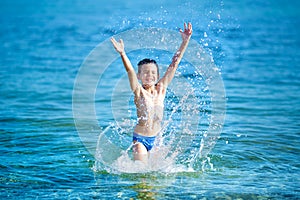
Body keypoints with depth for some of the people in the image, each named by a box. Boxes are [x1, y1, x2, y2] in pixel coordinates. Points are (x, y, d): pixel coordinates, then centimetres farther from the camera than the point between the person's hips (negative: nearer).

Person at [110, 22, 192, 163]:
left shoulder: (161, 88, 1)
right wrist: (122, 53, -41)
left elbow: (174, 63, -1)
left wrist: (185, 41, -4)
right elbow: (130, 71, -25)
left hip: (157, 139, 4)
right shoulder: (139, 92, -8)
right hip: (140, 139, -4)